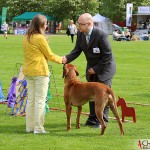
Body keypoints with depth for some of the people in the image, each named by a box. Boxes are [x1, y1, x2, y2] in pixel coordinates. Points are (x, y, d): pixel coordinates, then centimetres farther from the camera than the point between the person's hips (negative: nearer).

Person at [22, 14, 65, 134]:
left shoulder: (26, 38, 9)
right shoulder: (40, 38, -14)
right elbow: (49, 55, -6)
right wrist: (61, 59, 10)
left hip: (28, 71, 8)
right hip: (40, 71, -8)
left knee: (31, 100, 12)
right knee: (40, 100, -3)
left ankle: (30, 126, 15)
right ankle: (38, 128, -3)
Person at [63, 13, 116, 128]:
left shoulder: (101, 35, -27)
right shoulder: (80, 34, -7)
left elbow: (107, 56, -22)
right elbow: (77, 50, -2)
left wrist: (96, 69, -19)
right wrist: (67, 59, -22)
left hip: (105, 68, -7)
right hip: (91, 68, 7)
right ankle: (93, 118, 19)